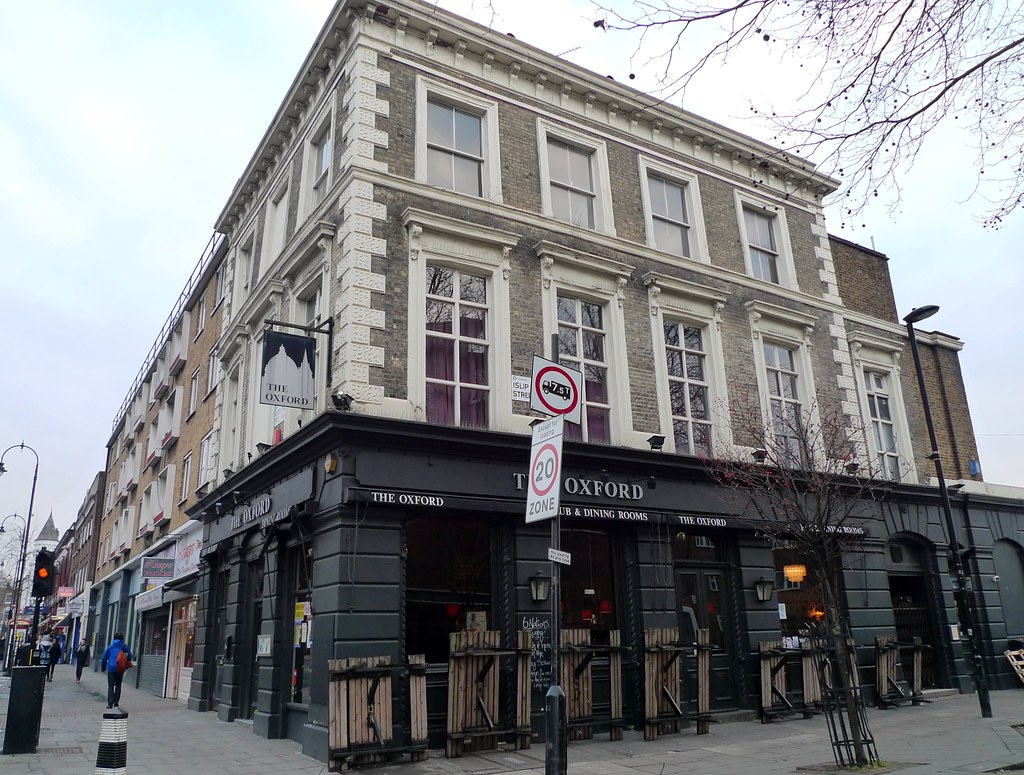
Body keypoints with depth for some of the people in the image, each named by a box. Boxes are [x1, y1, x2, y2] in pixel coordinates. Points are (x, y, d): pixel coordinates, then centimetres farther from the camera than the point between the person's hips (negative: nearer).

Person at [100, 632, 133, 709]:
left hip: (111, 669, 0)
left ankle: (110, 703, -7)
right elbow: (129, 655, -9)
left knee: (110, 687, 3)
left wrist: (103, 668, 14)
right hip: (120, 669, 0)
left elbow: (104, 659, 5)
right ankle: (116, 702, 14)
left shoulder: (109, 647, 6)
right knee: (118, 685, 15)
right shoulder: (124, 646, 2)